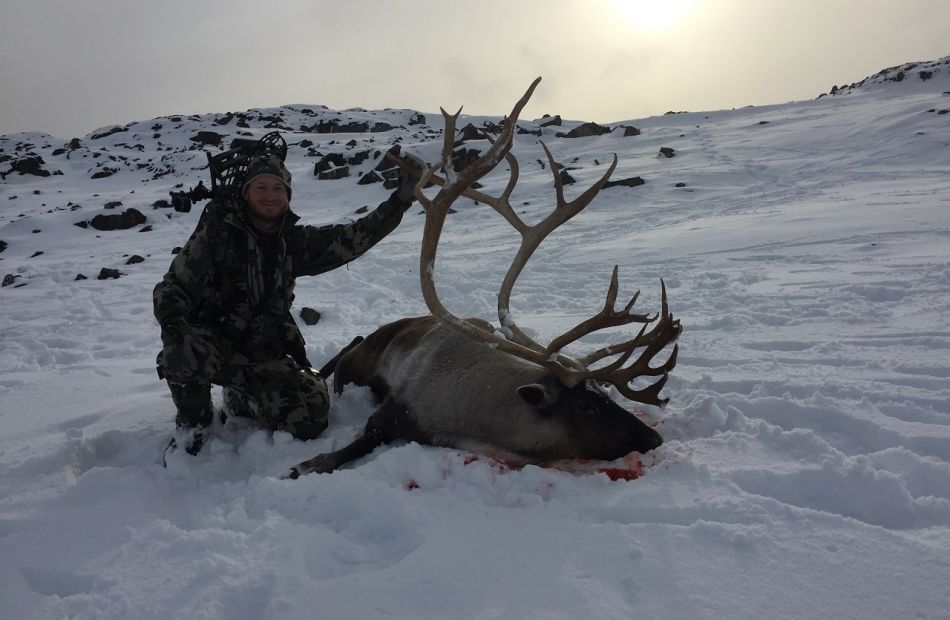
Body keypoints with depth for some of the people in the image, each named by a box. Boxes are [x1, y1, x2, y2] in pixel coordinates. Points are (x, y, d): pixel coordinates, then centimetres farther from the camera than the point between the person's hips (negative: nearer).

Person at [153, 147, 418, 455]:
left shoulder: (295, 241, 5)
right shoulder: (217, 233, -7)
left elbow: (353, 237, 3)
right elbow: (172, 287, -5)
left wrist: (400, 200, -4)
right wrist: (173, 322, -27)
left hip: (264, 356, 4)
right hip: (213, 345, -3)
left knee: (311, 417, -15)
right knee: (187, 351, -39)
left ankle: (243, 394, 18)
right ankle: (193, 421, -4)